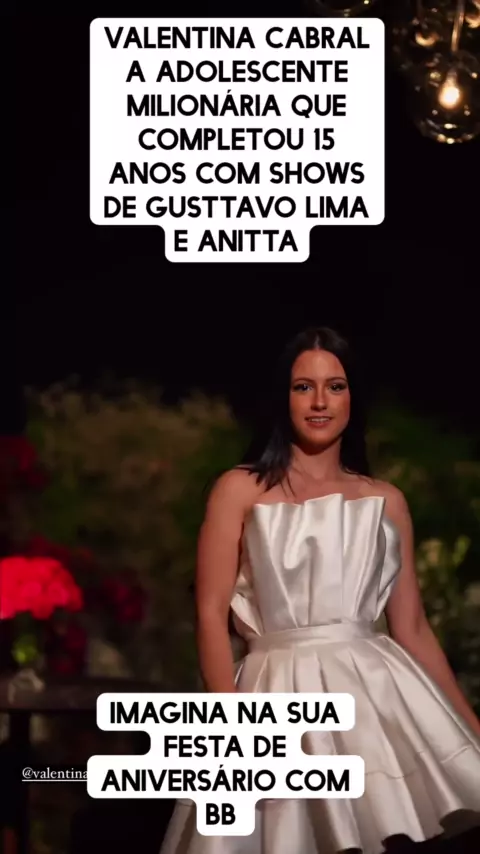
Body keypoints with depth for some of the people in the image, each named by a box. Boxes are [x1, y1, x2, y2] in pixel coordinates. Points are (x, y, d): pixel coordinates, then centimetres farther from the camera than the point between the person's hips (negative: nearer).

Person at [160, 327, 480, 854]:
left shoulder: (386, 501, 12)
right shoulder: (240, 489, 4)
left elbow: (412, 628, 13)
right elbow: (212, 613, -3)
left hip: (375, 691, 2)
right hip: (281, 695, -2)